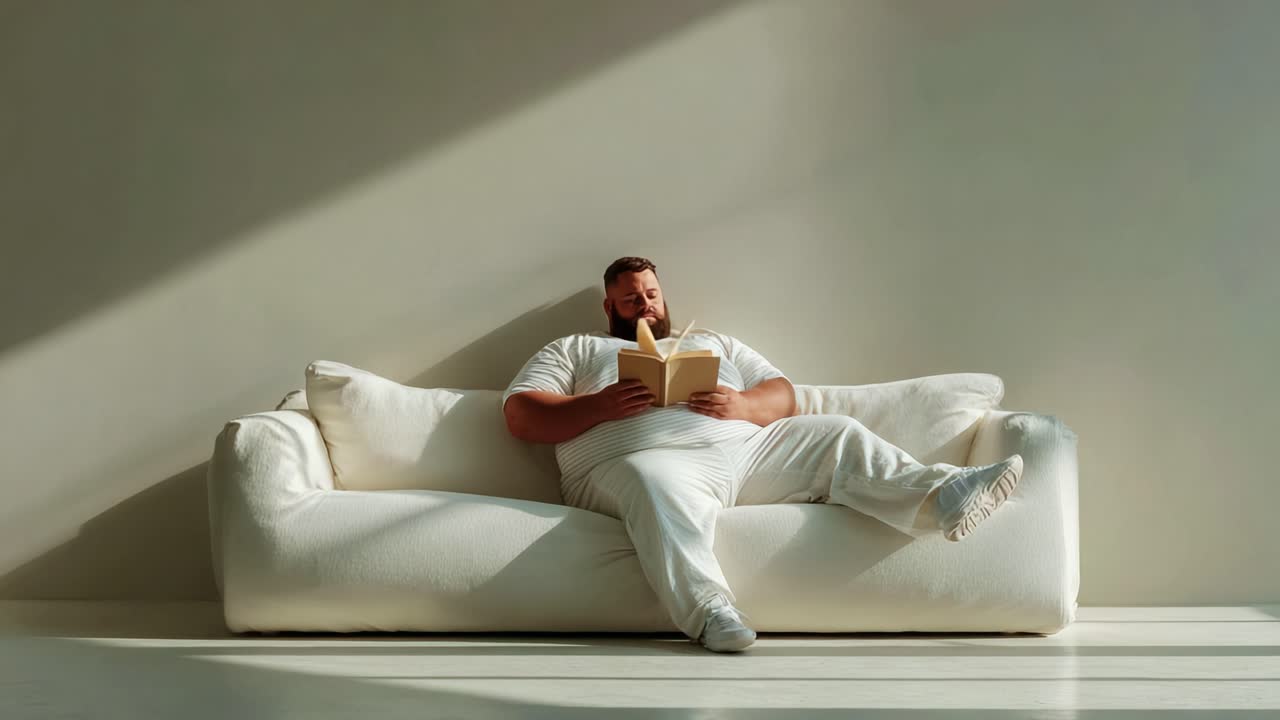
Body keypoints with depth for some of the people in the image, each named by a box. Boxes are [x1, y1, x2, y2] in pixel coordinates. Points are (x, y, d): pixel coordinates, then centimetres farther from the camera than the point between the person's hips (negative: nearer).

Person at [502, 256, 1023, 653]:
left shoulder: (716, 344, 34)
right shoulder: (575, 350, 23)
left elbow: (783, 397, 23)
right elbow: (520, 416, 8)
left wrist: (743, 406, -3)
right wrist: (600, 405, -9)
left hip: (744, 446, 5)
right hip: (650, 458, -4)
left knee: (835, 437, -14)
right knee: (662, 492, -41)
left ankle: (944, 497, -36)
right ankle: (710, 611, -56)